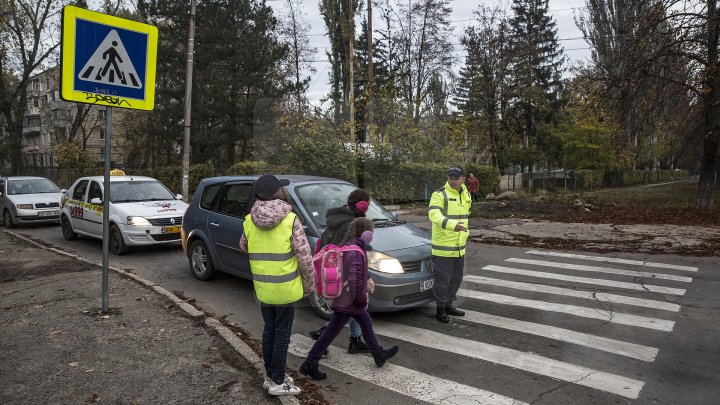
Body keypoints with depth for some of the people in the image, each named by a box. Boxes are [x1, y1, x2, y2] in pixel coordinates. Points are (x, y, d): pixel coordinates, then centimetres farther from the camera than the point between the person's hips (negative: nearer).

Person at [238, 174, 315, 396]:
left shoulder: (249, 221, -3)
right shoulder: (290, 220, -17)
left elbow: (244, 247, 15)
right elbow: (304, 257, -15)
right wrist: (309, 284, -2)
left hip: (262, 288, 5)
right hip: (285, 288, -5)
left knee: (269, 331, 19)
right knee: (282, 335, 8)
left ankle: (270, 377, 31)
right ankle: (278, 382, 18)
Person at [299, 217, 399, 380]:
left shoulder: (347, 247, 5)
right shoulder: (357, 253, -25)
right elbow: (355, 280, -30)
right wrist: (361, 299, -18)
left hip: (345, 298, 10)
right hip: (348, 302, -10)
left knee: (366, 324, 22)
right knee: (331, 333, 0)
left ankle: (379, 355, 38)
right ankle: (309, 365, 9)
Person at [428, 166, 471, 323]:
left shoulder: (466, 195, 11)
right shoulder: (440, 194, -13)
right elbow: (433, 214, -29)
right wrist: (452, 225, -43)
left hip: (459, 247, 7)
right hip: (443, 247, -7)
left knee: (456, 278, 17)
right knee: (443, 279, 0)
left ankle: (448, 304, 33)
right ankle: (441, 309, 15)